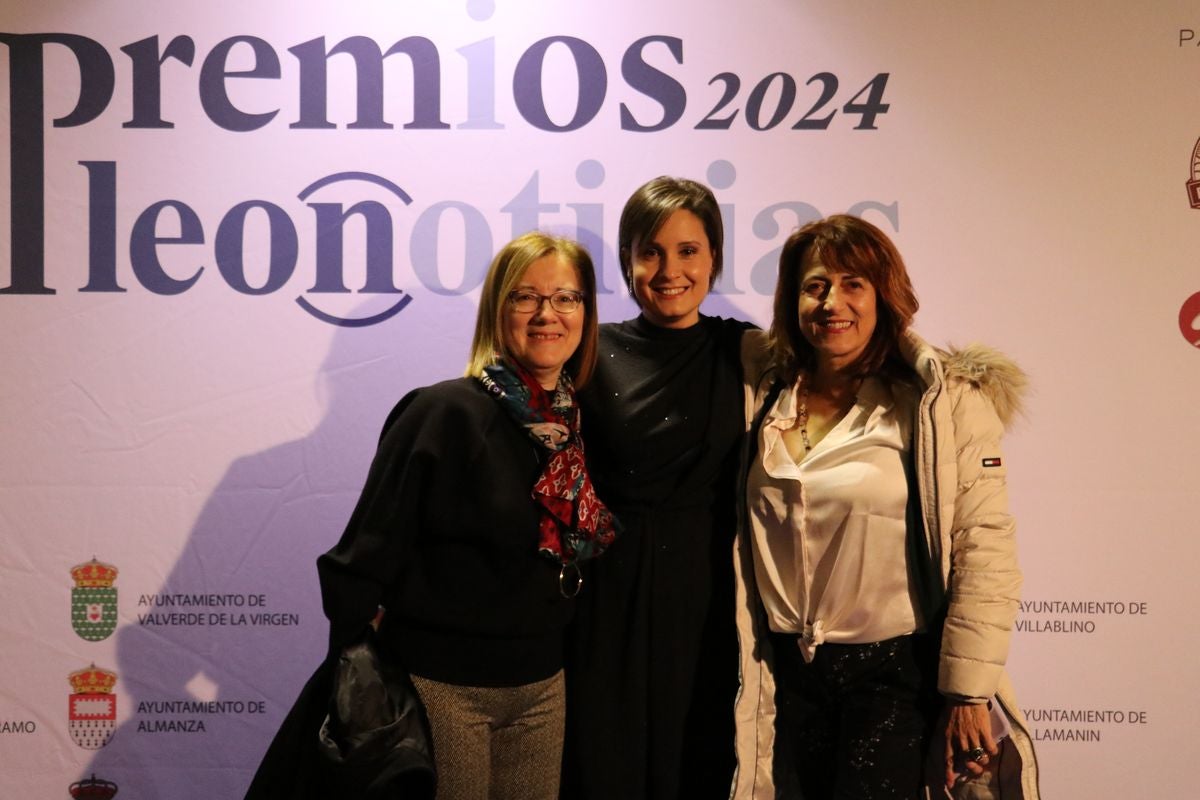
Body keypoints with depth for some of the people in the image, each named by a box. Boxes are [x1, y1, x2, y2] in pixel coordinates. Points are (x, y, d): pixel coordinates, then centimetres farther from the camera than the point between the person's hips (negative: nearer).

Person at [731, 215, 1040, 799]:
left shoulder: (942, 401, -10)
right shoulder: (767, 395, 4)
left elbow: (986, 552, -13)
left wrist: (970, 690, -14)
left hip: (894, 670, -4)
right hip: (790, 671, 4)